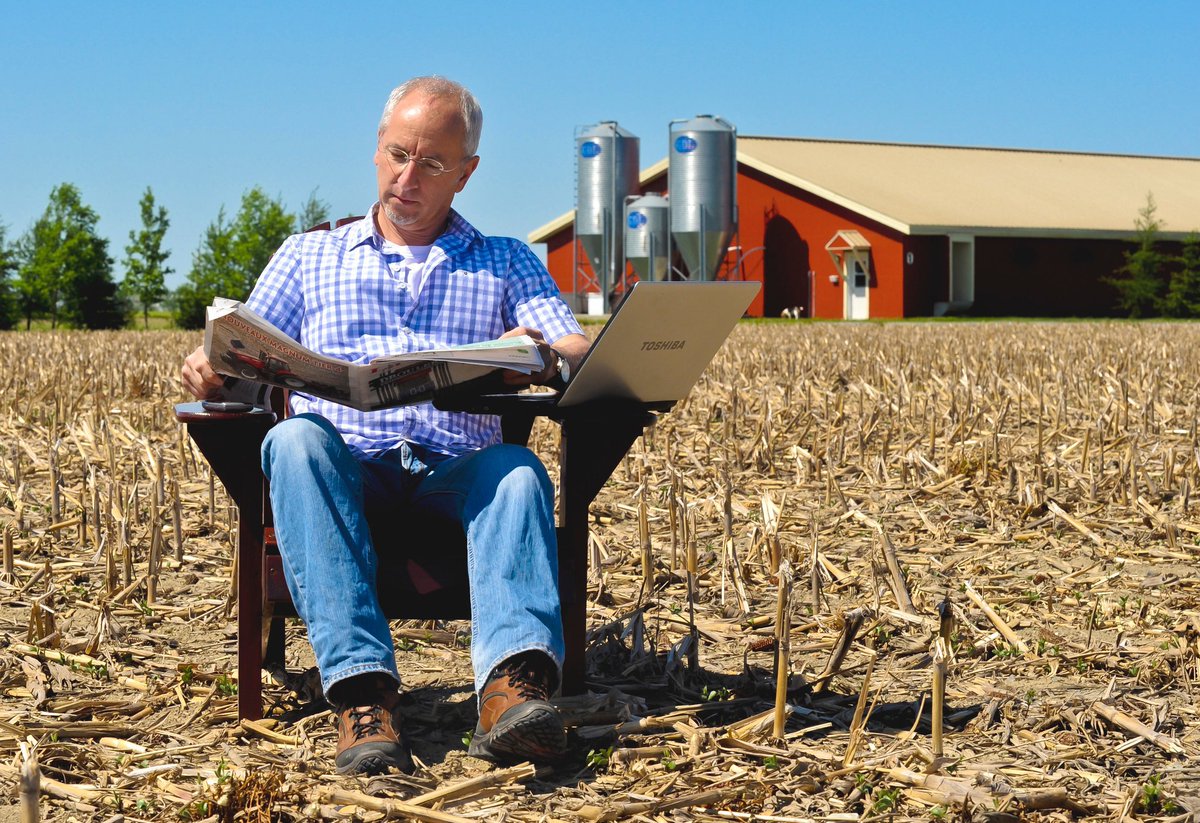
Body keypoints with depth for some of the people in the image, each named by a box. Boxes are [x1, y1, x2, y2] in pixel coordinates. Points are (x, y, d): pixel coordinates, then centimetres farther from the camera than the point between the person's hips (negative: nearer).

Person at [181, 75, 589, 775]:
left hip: (454, 473, 0)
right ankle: (363, 690, -47)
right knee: (295, 437, -34)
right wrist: (207, 369, -11)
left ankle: (513, 684, -56)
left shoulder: (507, 263, 23)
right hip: (343, 467, 0)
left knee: (517, 468, -33)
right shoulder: (308, 255, 24)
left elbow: (581, 351, 6)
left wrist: (546, 356, -19)